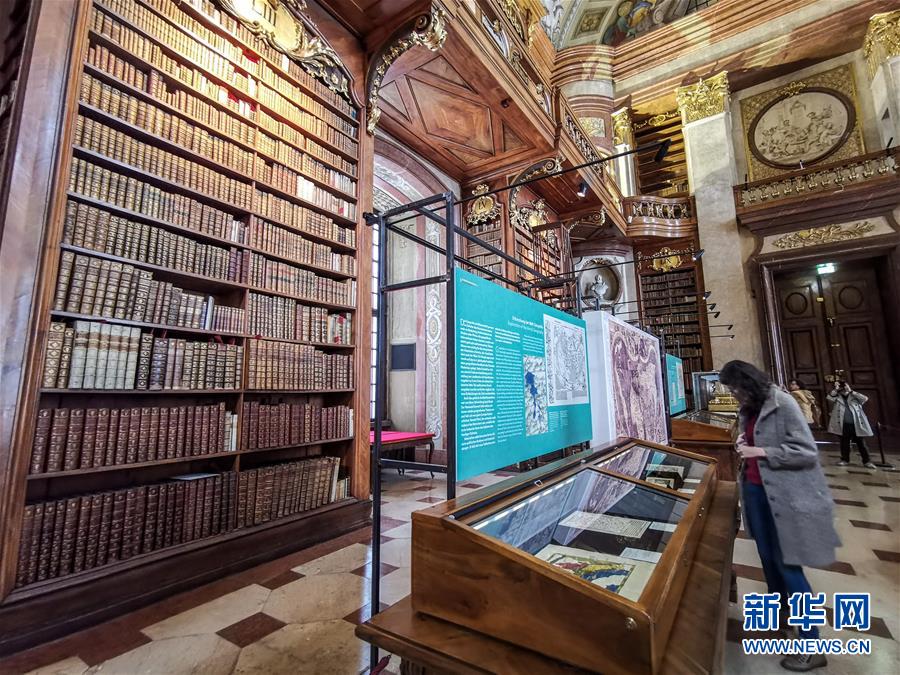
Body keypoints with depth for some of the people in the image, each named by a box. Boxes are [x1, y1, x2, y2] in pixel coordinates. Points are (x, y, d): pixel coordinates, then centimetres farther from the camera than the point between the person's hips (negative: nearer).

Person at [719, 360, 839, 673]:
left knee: (787, 563, -1)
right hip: (756, 490, 7)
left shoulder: (783, 404, -17)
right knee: (767, 557, 17)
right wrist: (744, 445, 0)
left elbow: (807, 452, -18)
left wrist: (760, 452, -22)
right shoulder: (749, 409, 7)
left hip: (784, 495, -7)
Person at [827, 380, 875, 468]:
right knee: (844, 443, 7)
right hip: (844, 425, 0)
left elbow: (865, 398, -9)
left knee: (861, 443, 4)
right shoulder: (837, 397, 9)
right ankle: (845, 459, 15)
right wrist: (836, 389, -4)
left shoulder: (855, 396, 8)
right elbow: (829, 397, -8)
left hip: (856, 424, 0)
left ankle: (867, 461, 11)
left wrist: (850, 391, -8)